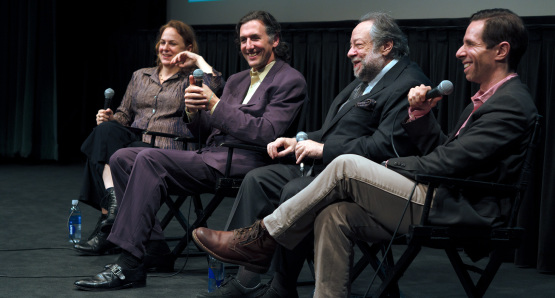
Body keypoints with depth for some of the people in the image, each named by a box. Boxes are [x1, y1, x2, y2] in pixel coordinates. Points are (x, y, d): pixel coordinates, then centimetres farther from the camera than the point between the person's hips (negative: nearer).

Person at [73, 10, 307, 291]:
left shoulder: (291, 81, -1)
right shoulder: (236, 81, 24)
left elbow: (266, 133, -15)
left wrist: (215, 105, -14)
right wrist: (194, 110, -2)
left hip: (239, 164, -9)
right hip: (209, 157, 9)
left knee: (149, 160, -26)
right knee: (122, 159, -2)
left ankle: (129, 265, -27)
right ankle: (154, 247, -4)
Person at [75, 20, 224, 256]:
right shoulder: (140, 77, 27)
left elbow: (216, 90, -11)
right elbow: (124, 114, 24)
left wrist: (199, 61, -1)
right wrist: (109, 119, 2)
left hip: (167, 151, -4)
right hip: (133, 142, 4)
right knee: (107, 130, -29)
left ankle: (104, 230, -28)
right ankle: (112, 200, -40)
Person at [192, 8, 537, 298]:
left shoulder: (511, 104, -12)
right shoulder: (486, 100, 22)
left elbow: (448, 163, -17)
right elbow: (441, 152, 21)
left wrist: (386, 168, -5)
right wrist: (421, 115, 6)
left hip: (458, 214, -10)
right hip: (442, 200, 10)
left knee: (347, 167, -16)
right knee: (335, 215, -8)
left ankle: (262, 238, -5)